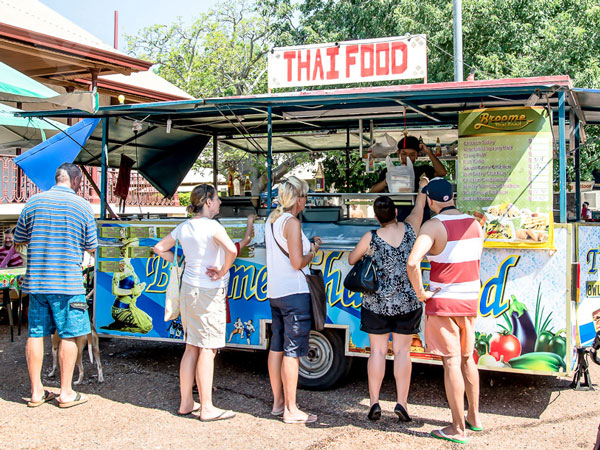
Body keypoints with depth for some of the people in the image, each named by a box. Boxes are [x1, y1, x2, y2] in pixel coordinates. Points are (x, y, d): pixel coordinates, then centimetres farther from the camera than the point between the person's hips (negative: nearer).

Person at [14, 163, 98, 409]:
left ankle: (36, 391, 18)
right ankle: (66, 392, 10)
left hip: (35, 280, 4)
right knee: (69, 335, 4)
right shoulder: (83, 206, -4)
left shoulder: (33, 202, 4)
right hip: (68, 282, -4)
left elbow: (19, 240, 12)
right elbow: (92, 247, 2)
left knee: (36, 334, 10)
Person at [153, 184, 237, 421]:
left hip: (188, 288, 7)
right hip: (209, 293, -7)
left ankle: (186, 403, 20)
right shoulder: (212, 226, -15)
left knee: (192, 348, 14)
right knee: (207, 350, -2)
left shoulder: (184, 227, 8)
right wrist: (222, 272, -15)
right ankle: (207, 408, 2)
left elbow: (159, 248, 19)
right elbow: (231, 250, -31)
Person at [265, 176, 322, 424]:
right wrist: (313, 251, -1)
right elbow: (297, 262, -19)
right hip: (294, 293, -9)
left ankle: (278, 402, 23)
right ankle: (291, 410, 2)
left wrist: (308, 245, 19)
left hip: (274, 292, 9)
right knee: (293, 351, -4)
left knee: (277, 347, 13)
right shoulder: (292, 222, -15)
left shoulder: (271, 220, 12)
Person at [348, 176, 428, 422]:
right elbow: (419, 207, 16)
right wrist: (423, 187, 33)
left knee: (377, 351, 7)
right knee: (402, 351, 7)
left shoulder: (371, 238, -10)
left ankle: (374, 402, 8)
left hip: (376, 303, -1)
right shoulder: (409, 229, -4)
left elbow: (352, 259, 5)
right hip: (408, 302, 1)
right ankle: (401, 402, 6)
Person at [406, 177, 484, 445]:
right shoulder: (474, 224, 5)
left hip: (443, 302, -6)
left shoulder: (433, 226, -15)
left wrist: (420, 292, -17)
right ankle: (474, 417, 31)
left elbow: (412, 263, -29)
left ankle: (458, 429, 6)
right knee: (467, 358, 19)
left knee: (451, 363, -1)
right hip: (470, 301, 6)